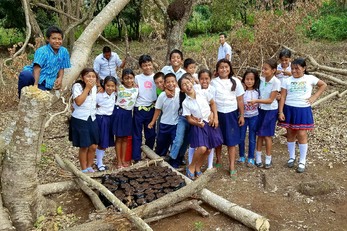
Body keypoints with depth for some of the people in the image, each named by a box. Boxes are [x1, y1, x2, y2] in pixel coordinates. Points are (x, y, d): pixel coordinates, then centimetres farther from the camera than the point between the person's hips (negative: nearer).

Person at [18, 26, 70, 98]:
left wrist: (60, 78, -7)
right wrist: (36, 84, -35)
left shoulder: (64, 52, 3)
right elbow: (37, 68, -23)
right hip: (34, 77, -3)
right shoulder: (42, 51, -12)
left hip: (45, 84, 3)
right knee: (25, 75, -38)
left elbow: (61, 68, 13)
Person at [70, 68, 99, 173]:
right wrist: (87, 88, -21)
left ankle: (89, 167, 25)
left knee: (93, 146, 7)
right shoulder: (77, 86, -10)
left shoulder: (94, 87, 10)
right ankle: (84, 169, 16)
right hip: (80, 119, -6)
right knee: (84, 146, 0)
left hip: (92, 118, 6)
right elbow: (78, 102, -23)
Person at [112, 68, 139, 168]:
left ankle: (123, 159, 24)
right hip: (119, 112, -3)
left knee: (125, 137, 12)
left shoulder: (136, 88, -1)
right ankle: (119, 161, 13)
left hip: (128, 113, 3)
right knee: (119, 137, 4)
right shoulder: (119, 87, -9)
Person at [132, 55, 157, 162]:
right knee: (137, 134, 3)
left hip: (151, 109, 1)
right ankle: (136, 157, 9)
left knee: (151, 134, 10)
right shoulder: (137, 78, 3)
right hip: (139, 109, -1)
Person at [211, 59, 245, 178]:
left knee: (232, 141, 2)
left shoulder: (236, 81, 1)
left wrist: (242, 115, 3)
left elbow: (240, 100, 4)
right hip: (218, 114, 1)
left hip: (231, 114, 0)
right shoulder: (213, 82, 0)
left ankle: (232, 167, 11)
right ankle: (218, 161, 32)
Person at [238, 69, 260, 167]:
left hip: (254, 117, 1)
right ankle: (242, 156, 26)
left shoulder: (257, 91, -3)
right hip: (243, 116, -1)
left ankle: (251, 158, 20)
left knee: (252, 138, 7)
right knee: (241, 138, 8)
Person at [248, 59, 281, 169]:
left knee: (267, 135, 4)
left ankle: (268, 159, 20)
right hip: (260, 109, 4)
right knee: (260, 134, 11)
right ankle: (258, 157, 23)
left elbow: (270, 100, -18)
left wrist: (256, 100, -27)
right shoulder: (261, 79, -4)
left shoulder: (276, 82, -17)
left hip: (270, 111, -4)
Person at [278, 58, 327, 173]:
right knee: (290, 134, 10)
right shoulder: (287, 81, -1)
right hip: (289, 109, 1)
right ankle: (291, 157, 27)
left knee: (302, 135, -2)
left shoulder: (310, 78, -1)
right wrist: (280, 112, -7)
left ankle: (302, 162, 9)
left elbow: (323, 85, 10)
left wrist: (314, 97, 0)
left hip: (303, 110, -1)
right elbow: (282, 97, -2)